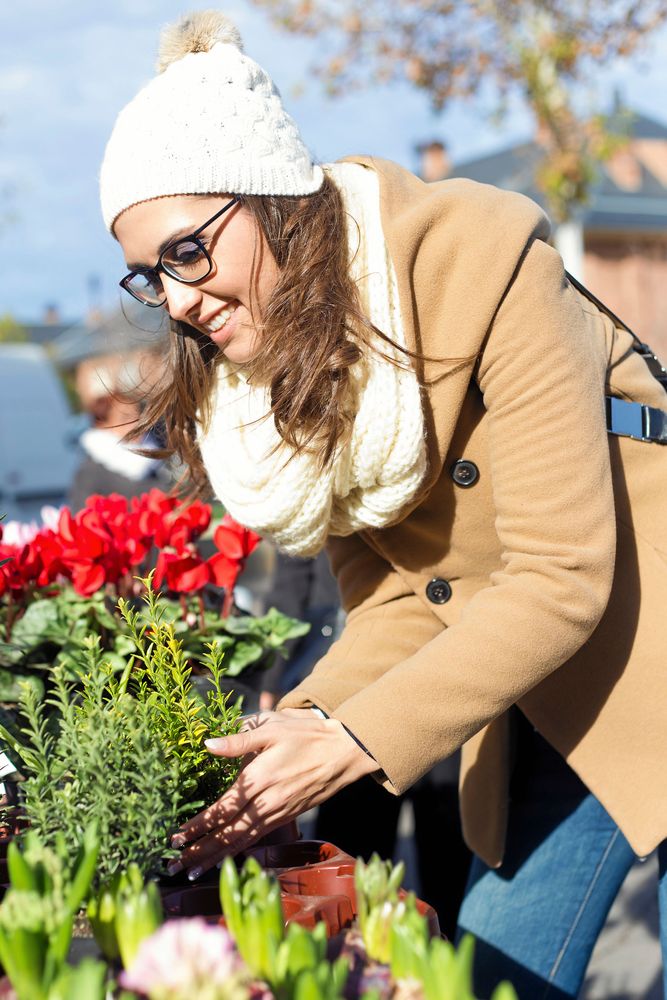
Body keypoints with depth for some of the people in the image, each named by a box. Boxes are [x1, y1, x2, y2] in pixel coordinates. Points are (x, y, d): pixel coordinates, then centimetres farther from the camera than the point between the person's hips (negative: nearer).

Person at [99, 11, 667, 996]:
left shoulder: (480, 264, -23)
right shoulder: (253, 369, -3)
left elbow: (562, 577, -24)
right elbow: (396, 599, -2)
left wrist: (358, 741, -29)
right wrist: (305, 727, -20)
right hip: (545, 692, 6)